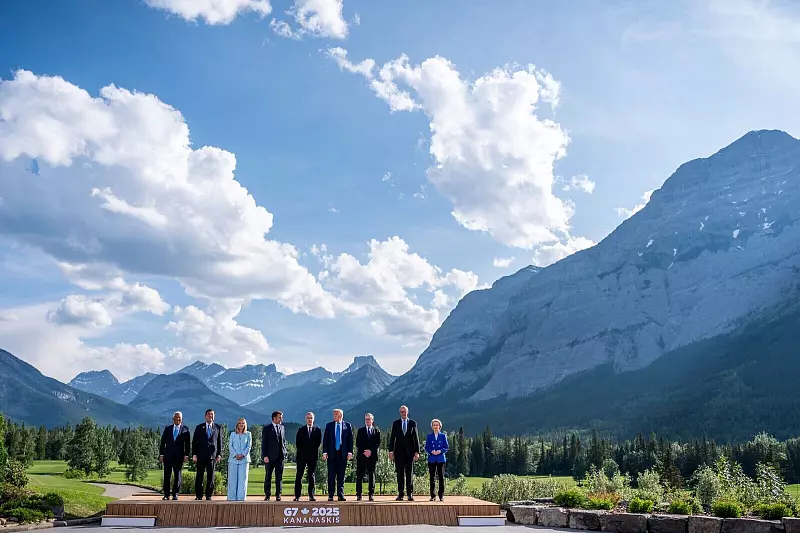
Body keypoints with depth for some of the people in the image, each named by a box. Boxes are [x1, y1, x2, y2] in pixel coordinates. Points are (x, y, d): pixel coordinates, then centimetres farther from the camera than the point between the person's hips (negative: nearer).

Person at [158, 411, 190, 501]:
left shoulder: (185, 429, 4)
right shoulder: (167, 429, 10)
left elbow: (187, 443, 0)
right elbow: (163, 442, 8)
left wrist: (186, 455, -8)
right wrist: (161, 454, 0)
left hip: (179, 456, -1)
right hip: (168, 456, 1)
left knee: (178, 476, 2)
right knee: (167, 475, 2)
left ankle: (175, 494, 10)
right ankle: (166, 494, 9)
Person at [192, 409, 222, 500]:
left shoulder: (218, 427, 8)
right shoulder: (199, 427, 7)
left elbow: (219, 442, 8)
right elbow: (194, 441, 5)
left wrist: (219, 454, 0)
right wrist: (194, 454, -3)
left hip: (212, 455, 0)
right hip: (201, 456, 0)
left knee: (210, 477, 2)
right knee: (199, 476, 0)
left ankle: (209, 495, 9)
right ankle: (198, 495, 8)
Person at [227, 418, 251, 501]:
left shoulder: (248, 434, 10)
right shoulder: (233, 434, 12)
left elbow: (249, 446, 3)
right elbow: (230, 446, 3)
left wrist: (243, 455, -12)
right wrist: (235, 455, -11)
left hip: (244, 459, -1)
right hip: (233, 459, 1)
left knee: (242, 478, -3)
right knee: (232, 478, -1)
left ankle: (241, 497, -1)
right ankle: (232, 497, 3)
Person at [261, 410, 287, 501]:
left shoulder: (282, 428, 12)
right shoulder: (267, 428, -2)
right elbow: (263, 443, -5)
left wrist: (284, 452, 8)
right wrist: (265, 455, -11)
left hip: (280, 456, 4)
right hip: (270, 456, -4)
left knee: (279, 476, 3)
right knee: (268, 476, 4)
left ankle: (278, 495, 8)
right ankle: (267, 495, 13)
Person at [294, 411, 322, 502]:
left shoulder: (318, 430, 7)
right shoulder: (301, 430, 7)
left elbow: (319, 442, 4)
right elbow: (297, 442, 4)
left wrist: (313, 451, 1)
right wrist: (301, 450, 1)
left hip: (313, 456, 0)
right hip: (302, 456, 0)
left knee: (312, 476, 3)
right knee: (299, 476, -2)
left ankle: (311, 495, 6)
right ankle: (297, 495, 0)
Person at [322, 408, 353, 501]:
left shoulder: (347, 425, 4)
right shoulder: (329, 425, 7)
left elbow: (350, 439, 3)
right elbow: (325, 439, 5)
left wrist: (350, 452, -5)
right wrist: (324, 452, -4)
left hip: (343, 453, 0)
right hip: (332, 453, 0)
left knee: (341, 475, 4)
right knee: (331, 475, 2)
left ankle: (340, 495, 9)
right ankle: (330, 495, 7)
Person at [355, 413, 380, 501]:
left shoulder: (377, 431, 10)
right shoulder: (360, 430, 10)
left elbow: (378, 444, 3)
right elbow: (357, 443, 3)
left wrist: (370, 451, -11)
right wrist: (364, 452, -10)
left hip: (372, 456, 0)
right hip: (361, 456, 0)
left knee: (371, 475, 2)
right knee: (359, 475, -2)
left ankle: (371, 495, 5)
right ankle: (358, 495, 1)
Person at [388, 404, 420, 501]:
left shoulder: (412, 423, 5)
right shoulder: (396, 423, 6)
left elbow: (416, 438, 3)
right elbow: (392, 438, 5)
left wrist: (417, 452, -4)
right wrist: (390, 451, -3)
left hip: (410, 452, 0)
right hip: (399, 451, 0)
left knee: (409, 473, 1)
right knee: (400, 474, 3)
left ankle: (410, 494, 6)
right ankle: (400, 494, 7)